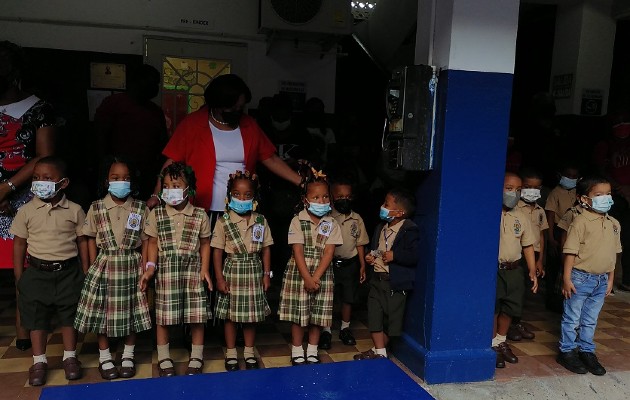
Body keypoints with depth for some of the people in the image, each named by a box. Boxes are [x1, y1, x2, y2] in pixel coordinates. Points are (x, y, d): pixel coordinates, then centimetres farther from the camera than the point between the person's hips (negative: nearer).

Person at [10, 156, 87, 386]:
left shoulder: (74, 211, -4)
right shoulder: (27, 211, -3)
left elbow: (82, 242, 2)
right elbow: (19, 244, 3)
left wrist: (85, 272, 1)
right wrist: (19, 277, 1)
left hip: (68, 272, -1)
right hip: (37, 272, 1)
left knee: (69, 315, 10)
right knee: (37, 317, 9)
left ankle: (70, 357, 26)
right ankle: (39, 361, 24)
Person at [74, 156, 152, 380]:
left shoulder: (141, 209, -1)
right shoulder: (96, 208, 0)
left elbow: (146, 241, 1)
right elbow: (92, 239, 4)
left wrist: (143, 268, -4)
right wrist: (94, 267, -1)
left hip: (131, 266, 0)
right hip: (104, 266, 0)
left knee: (132, 312, 7)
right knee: (102, 312, 6)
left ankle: (128, 356, 24)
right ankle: (104, 358, 23)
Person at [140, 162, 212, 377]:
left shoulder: (200, 215, 0)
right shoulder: (156, 214, 2)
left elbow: (204, 244, 7)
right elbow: (153, 243, 6)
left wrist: (205, 269, -1)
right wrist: (150, 267, -5)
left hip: (192, 268, 0)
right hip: (166, 269, 0)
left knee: (197, 314, 2)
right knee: (163, 315, 5)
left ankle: (196, 358, 19)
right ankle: (164, 358, 23)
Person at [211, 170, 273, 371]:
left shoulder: (261, 221, 1)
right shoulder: (224, 222, -6)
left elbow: (266, 249, 6)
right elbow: (217, 251, -5)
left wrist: (267, 274, 2)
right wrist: (219, 278, -9)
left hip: (253, 272, 2)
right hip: (232, 271, -2)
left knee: (252, 313, 10)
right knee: (230, 314, 7)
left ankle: (249, 352, 26)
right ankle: (231, 353, 22)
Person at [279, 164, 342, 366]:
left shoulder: (331, 224, 0)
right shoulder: (297, 221, -6)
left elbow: (328, 253, -6)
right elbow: (298, 251, -10)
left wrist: (315, 277, -15)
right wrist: (307, 278, -16)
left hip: (322, 274, 2)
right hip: (298, 272, -2)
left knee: (318, 315, 9)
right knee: (298, 314, 4)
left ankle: (312, 353, 25)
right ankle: (297, 354, 19)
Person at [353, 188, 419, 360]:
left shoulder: (409, 230, -15)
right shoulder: (381, 227, 11)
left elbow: (415, 256, -24)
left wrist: (394, 255, -24)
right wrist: (370, 257, 7)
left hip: (396, 283, -7)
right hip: (377, 279, 8)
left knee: (390, 319, 6)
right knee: (374, 317, 10)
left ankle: (379, 350, 23)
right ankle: (379, 352, 22)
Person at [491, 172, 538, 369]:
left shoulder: (521, 218, 5)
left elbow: (528, 245, 11)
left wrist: (532, 271, 8)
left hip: (514, 270, 5)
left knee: (509, 308, 14)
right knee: (492, 309, 2)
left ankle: (501, 341, 33)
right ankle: (493, 345, 18)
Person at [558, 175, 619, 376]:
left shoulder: (614, 224, 5)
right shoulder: (581, 221, -15)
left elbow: (613, 254, 12)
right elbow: (571, 251, -15)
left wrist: (610, 280, 14)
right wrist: (567, 279, -16)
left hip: (601, 280, 6)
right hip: (580, 278, -6)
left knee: (590, 319, 18)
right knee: (572, 318, 7)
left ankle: (587, 351, 31)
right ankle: (567, 352, 20)